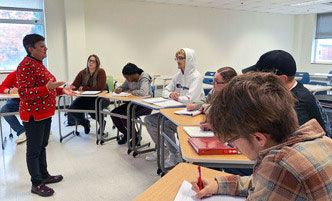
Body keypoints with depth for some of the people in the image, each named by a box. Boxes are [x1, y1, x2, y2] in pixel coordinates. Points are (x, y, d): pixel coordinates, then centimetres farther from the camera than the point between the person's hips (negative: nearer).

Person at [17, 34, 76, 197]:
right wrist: (47, 88, -34)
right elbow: (24, 93, -23)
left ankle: (44, 175, 34)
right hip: (33, 115, -9)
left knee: (42, 146, 20)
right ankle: (36, 184, 17)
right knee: (34, 150, 4)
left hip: (45, 113, 9)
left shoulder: (38, 64, 12)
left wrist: (61, 90, 10)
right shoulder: (26, 65, -18)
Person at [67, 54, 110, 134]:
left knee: (92, 109, -33)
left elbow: (100, 87, -20)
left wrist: (83, 88, -15)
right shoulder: (82, 73, 2)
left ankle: (101, 122, 6)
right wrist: (71, 88, -30)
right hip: (86, 98, 5)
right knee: (72, 108, -17)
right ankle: (85, 123, 16)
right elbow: (74, 86, -4)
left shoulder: (101, 72, -11)